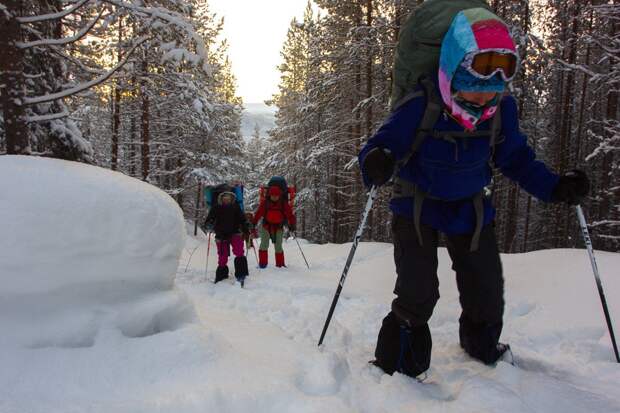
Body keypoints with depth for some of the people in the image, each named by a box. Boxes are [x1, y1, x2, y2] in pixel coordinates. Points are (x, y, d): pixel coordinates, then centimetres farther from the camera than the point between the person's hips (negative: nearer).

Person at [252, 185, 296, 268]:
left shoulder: (283, 203, -6)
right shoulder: (265, 202, -6)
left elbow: (290, 214, -7)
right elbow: (258, 213, -7)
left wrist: (292, 225, -16)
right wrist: (253, 223, -14)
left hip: (278, 227, 0)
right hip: (266, 226, 0)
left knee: (278, 246, 3)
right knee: (264, 244, -7)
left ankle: (280, 264, 14)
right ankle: (262, 263, 3)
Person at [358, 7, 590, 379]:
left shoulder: (502, 108, -12)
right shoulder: (421, 106, -26)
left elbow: (516, 158, 2)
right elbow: (385, 143, -23)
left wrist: (555, 187, -9)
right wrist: (377, 162, -47)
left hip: (469, 207, 5)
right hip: (417, 205, -4)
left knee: (487, 289, 10)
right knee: (418, 294, -12)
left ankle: (483, 349, 41)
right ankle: (400, 367, 10)